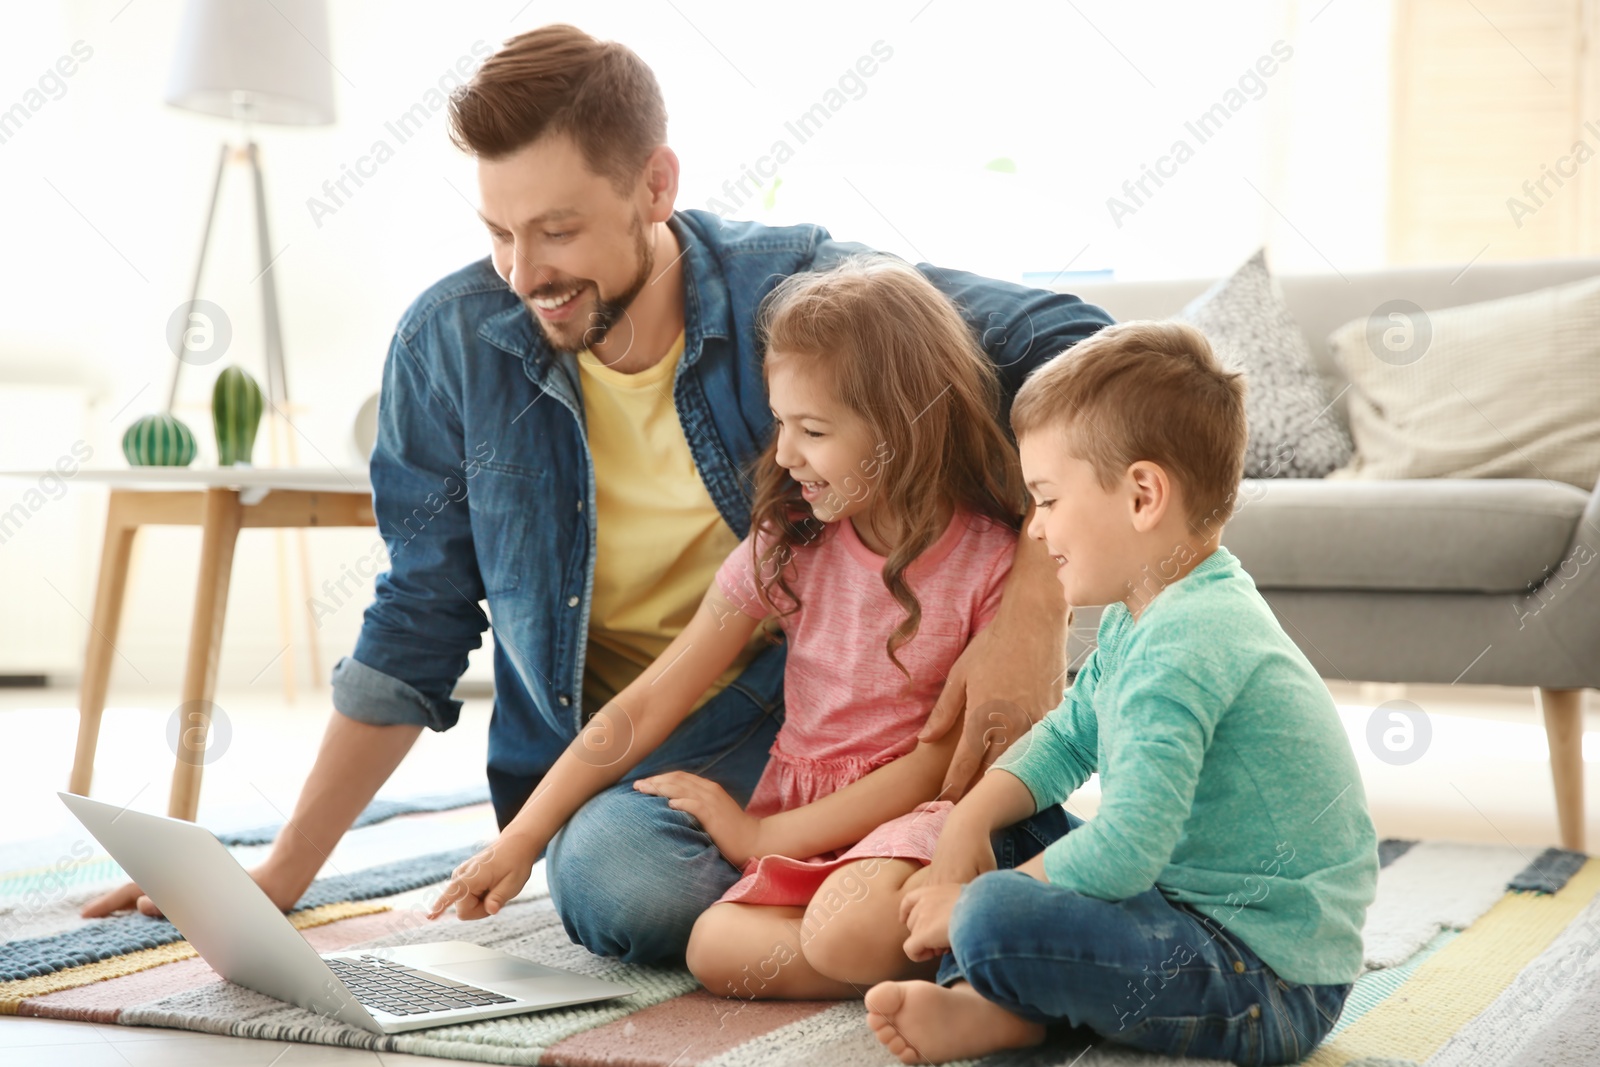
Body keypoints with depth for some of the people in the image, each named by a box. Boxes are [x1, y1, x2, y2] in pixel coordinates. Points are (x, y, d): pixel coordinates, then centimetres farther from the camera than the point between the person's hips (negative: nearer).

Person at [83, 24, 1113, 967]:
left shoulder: (790, 289, -13)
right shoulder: (450, 344, -6)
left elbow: (1066, 347, -15)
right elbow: (413, 634, 3)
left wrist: (1030, 614, -29)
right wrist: (280, 876, 2)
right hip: (618, 765, 1)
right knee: (615, 882, -33)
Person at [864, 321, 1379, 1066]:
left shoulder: (1183, 643, -25)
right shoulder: (1142, 613, 9)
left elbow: (1124, 852, -30)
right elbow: (1067, 739, 19)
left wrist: (969, 906, -17)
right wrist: (967, 825, 2)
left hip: (1273, 983, -11)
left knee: (995, 920, -31)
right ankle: (992, 998, -2)